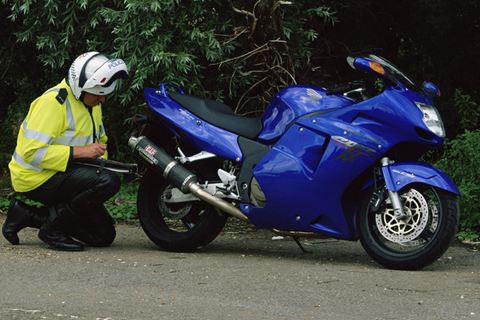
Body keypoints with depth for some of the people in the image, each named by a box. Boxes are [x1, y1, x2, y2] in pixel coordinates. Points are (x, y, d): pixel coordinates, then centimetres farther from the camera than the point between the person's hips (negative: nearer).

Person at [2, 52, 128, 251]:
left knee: (104, 235, 5)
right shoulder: (53, 102, -20)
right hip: (38, 178, -10)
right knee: (108, 182, -29)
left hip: (64, 175, 10)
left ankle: (28, 215, 10)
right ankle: (52, 227, -14)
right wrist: (79, 151, -29)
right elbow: (32, 152, -28)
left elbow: (100, 139, 27)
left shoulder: (92, 102, 9)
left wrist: (101, 159, 4)